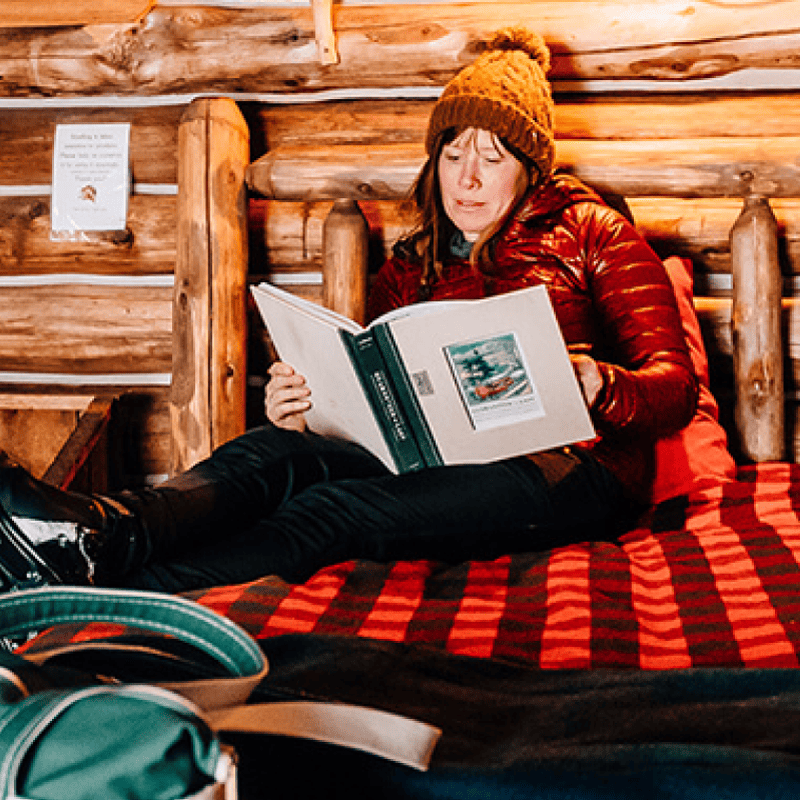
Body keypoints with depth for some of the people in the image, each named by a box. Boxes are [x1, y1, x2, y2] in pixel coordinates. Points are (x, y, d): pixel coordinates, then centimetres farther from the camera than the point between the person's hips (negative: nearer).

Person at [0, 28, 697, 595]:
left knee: (331, 511, -31)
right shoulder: (409, 270, 22)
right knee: (278, 451, -27)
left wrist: (599, 387, -22)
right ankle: (106, 529, -53)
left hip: (574, 470, -4)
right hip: (441, 461, 5)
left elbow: (676, 387, 1)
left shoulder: (589, 232, 10)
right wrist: (303, 408, -10)